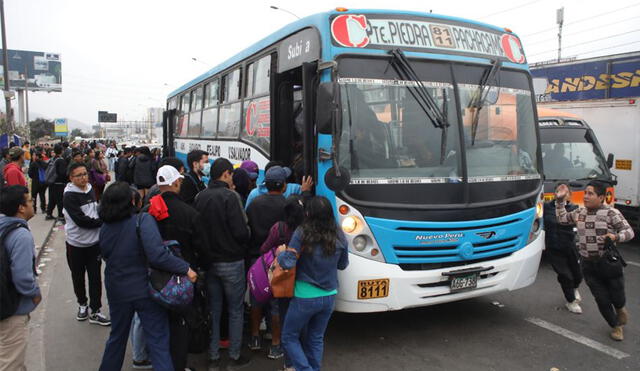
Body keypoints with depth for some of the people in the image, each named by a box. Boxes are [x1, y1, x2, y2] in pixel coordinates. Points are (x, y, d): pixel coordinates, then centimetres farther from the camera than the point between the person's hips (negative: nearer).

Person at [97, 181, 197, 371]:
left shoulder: (104, 228, -3)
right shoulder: (143, 220, -20)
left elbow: (106, 256, 9)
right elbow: (157, 255, -31)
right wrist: (185, 268, -24)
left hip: (117, 291, 5)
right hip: (145, 290, -5)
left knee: (117, 337, 27)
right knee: (158, 342, 3)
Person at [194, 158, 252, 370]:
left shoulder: (200, 197, 1)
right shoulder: (230, 196, -18)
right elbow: (241, 232, -21)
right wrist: (246, 236, 1)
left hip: (209, 261, 6)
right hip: (231, 262, -6)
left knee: (214, 309, 16)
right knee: (235, 310, 9)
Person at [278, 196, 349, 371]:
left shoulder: (302, 234, -19)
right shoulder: (339, 236, -5)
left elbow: (287, 263, -20)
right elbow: (342, 265, 8)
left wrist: (281, 252, -1)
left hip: (305, 297, -4)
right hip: (329, 297, 5)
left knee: (289, 337, 15)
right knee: (316, 338, 21)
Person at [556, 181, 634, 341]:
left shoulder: (611, 213, -8)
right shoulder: (579, 213, 7)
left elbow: (629, 231, -6)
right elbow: (562, 219, 20)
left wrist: (616, 237, -26)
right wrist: (560, 201, 11)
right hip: (588, 265, 3)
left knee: (617, 297, 4)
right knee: (602, 300, 7)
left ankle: (620, 309, 42)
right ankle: (616, 326, 30)